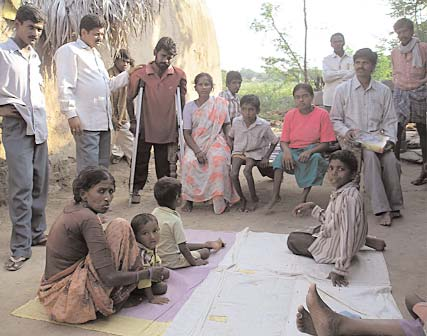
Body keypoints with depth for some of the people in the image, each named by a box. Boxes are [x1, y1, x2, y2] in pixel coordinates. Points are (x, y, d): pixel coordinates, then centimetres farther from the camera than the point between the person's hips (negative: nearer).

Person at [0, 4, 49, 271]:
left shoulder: (35, 56, 14)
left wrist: (39, 111, 12)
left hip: (39, 126, 7)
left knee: (40, 184, 10)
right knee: (22, 186, -9)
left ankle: (36, 233, 23)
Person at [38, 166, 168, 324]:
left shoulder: (72, 209, 6)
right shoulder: (88, 219, -21)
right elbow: (110, 278, -24)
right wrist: (149, 273, -11)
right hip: (71, 301, -9)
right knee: (120, 227, -12)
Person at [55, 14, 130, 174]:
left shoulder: (95, 54, 26)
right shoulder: (69, 51, -1)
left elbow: (107, 84, 28)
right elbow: (65, 87, -10)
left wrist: (129, 74, 20)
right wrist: (71, 114, -17)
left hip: (104, 121, 8)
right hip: (86, 122, -8)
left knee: (103, 166, 11)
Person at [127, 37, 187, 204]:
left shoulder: (179, 75, -4)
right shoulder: (140, 74, -8)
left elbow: (182, 101, 8)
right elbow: (129, 99, 3)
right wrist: (133, 121, 2)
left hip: (167, 129, 1)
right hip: (145, 128, 0)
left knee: (164, 163, 9)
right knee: (141, 161, 11)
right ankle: (136, 190, 27)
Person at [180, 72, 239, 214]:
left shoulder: (220, 103, 5)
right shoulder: (189, 107, 4)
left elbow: (226, 125, 12)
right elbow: (187, 133, -1)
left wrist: (228, 142, -6)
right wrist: (197, 151, -16)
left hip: (216, 142, 0)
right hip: (196, 144, 1)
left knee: (218, 159, -34)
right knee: (188, 162, -31)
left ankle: (220, 200, -24)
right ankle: (189, 199, -14)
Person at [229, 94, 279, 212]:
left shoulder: (263, 125, -15)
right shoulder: (236, 122, -7)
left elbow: (274, 142, -1)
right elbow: (230, 137, 13)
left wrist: (266, 157, -7)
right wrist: (233, 148, 1)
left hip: (255, 152, -3)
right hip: (239, 151, 3)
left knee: (247, 171, -29)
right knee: (233, 174, -21)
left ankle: (254, 199, -8)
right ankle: (242, 199, 1)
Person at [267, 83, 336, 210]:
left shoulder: (322, 114, -5)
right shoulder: (290, 115, 2)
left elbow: (325, 144, -6)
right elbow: (284, 141, 2)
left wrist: (309, 151, -25)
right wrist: (287, 151, -23)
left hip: (313, 151, -2)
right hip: (293, 151, 2)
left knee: (315, 158, -34)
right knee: (281, 157, -28)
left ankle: (303, 198, -28)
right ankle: (275, 195, -31)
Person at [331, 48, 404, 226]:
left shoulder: (383, 91, 12)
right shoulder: (342, 89, 6)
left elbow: (390, 120, 11)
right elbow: (335, 119, 7)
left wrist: (389, 139, -7)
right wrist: (346, 132, -13)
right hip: (352, 139, -2)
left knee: (391, 160, -29)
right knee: (370, 157, -33)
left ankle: (394, 205, -13)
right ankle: (382, 209, -33)